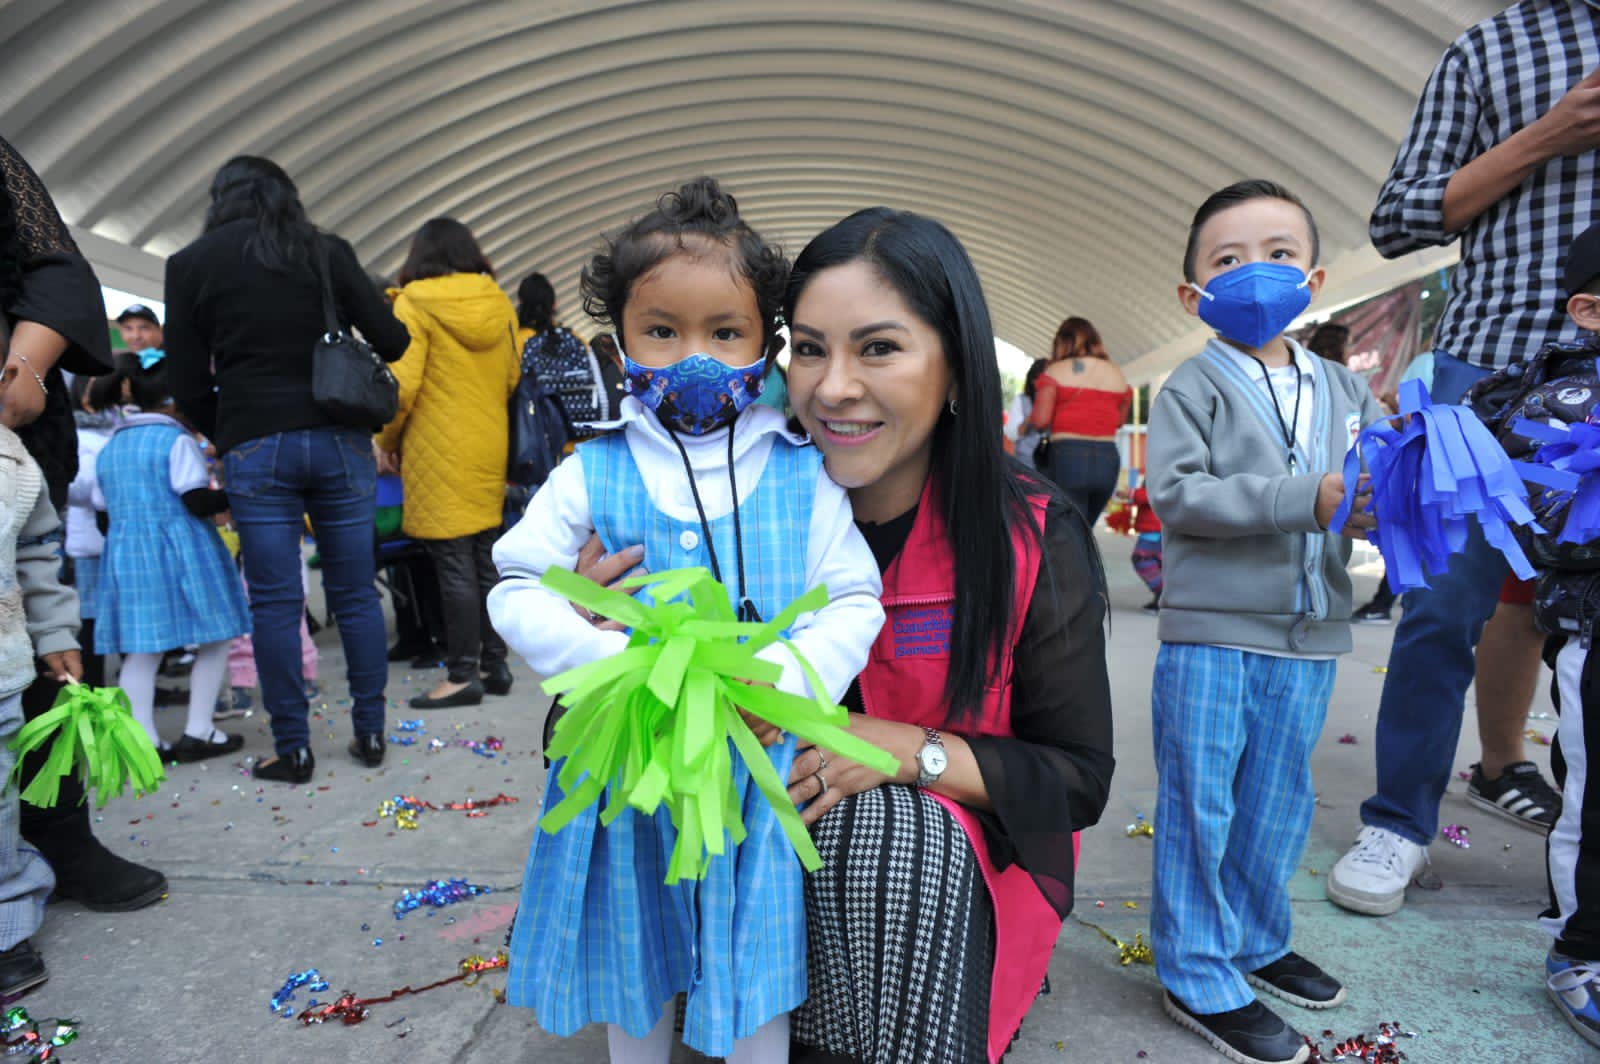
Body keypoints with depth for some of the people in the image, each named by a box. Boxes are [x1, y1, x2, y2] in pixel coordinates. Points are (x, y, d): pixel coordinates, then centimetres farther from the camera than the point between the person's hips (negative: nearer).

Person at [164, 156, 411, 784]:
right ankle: (370, 733, 15)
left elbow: (186, 382, 3)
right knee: (355, 593, 8)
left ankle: (292, 748, 11)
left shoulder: (191, 264, 5)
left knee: (275, 602, 4)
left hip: (254, 448, -1)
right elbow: (391, 343, 5)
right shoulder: (328, 251, 5)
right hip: (338, 440, 1)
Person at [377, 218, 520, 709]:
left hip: (440, 453, -5)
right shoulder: (499, 304, 8)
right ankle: (495, 664, 18)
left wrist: (387, 442, 2)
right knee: (486, 562, 12)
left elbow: (403, 384, -11)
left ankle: (463, 675, 4)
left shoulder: (414, 304, -7)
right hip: (490, 448, 6)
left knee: (454, 567, -2)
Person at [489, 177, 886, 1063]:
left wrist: (787, 679, -19)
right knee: (633, 959, 23)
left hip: (762, 765, 0)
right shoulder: (591, 474, -4)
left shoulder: (802, 476, -4)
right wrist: (610, 661, -19)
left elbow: (855, 601, -1)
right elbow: (517, 590, -2)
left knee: (755, 968, 16)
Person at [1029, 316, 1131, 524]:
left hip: (1067, 455, -5)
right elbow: (1119, 420, 17)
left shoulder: (1056, 371, -2)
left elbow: (1040, 420, -8)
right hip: (1108, 459, 5)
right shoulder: (1117, 375, 12)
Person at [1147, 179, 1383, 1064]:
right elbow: (1176, 493, -17)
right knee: (1200, 806, 3)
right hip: (1212, 633, -5)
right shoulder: (1194, 386, -5)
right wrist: (1306, 498, -23)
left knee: (1278, 804, 18)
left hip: (1309, 637, 6)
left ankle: (1255, 939, 39)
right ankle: (1200, 980, 17)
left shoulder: (1344, 390, 12)